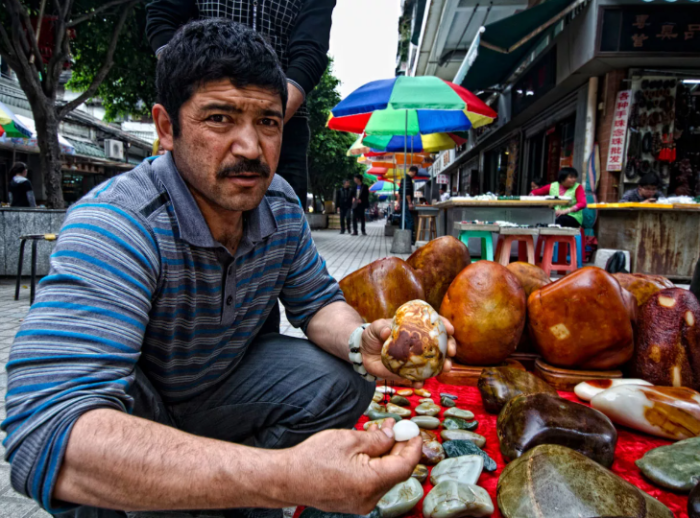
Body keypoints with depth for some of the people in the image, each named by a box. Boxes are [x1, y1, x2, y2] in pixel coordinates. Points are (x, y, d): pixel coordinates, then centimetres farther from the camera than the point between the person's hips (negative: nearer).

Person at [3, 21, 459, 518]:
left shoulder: (282, 206, -13)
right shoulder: (113, 225, -35)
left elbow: (317, 299, -1)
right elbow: (46, 430, -46)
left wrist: (359, 340, -28)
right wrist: (283, 476, -56)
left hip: (218, 386, 5)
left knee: (343, 381, -13)